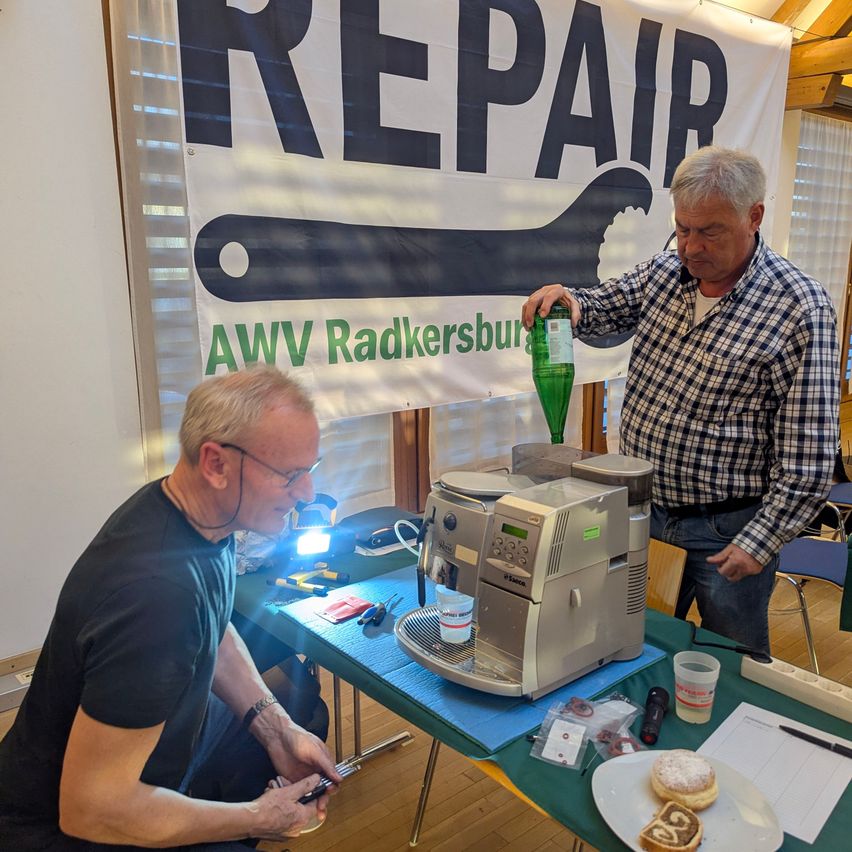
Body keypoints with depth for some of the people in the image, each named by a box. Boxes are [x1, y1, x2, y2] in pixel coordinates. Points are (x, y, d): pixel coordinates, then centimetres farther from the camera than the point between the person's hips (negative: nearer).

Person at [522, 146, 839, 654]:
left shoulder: (801, 307, -15)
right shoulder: (665, 273, 1)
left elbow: (809, 456, -15)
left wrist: (761, 542, -17)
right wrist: (568, 302, -14)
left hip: (725, 531, -4)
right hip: (640, 510, 5)